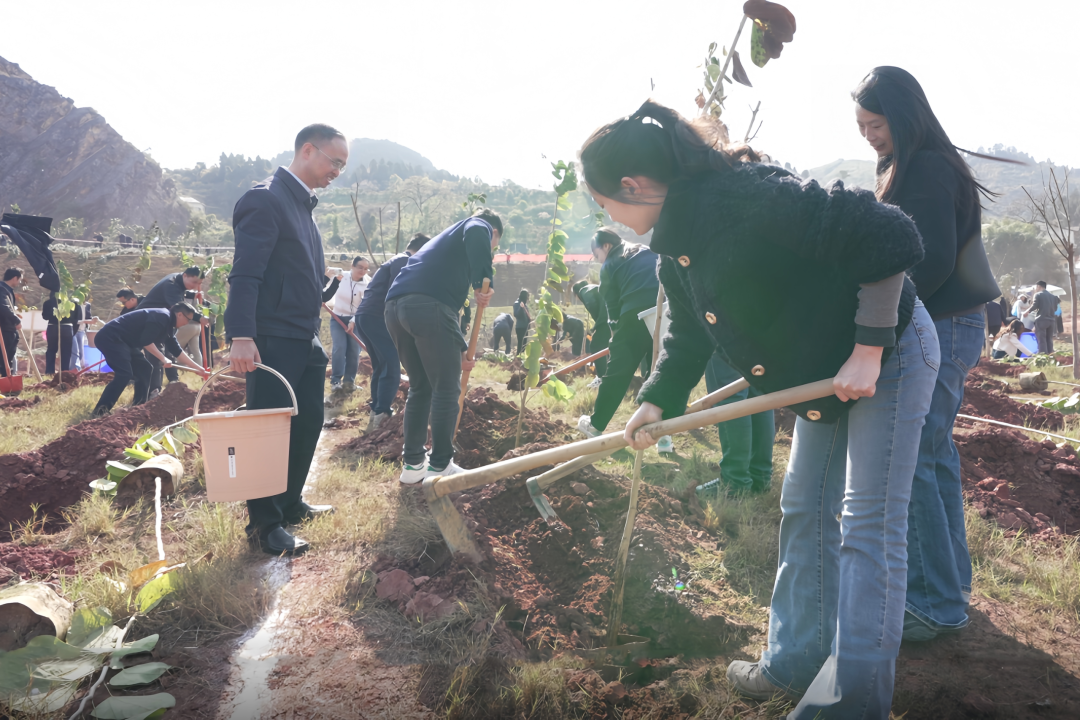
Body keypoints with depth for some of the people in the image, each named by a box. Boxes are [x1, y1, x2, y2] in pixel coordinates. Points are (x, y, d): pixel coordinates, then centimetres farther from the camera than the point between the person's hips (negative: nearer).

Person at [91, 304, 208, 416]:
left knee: (144, 369, 12)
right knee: (124, 374, -21)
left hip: (121, 341, 11)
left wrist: (199, 369, 21)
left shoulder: (167, 325, 16)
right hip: (110, 337, -11)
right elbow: (146, 341, -23)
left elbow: (177, 351, 20)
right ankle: (100, 411, -19)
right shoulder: (162, 317, -15)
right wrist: (163, 359, -12)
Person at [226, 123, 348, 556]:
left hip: (305, 338, 10)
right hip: (273, 338, -9)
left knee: (308, 423, 14)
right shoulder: (266, 199, -11)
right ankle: (264, 525, 9)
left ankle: (290, 504, 30)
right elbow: (245, 275, -19)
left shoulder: (303, 204, 18)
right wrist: (241, 337, -25)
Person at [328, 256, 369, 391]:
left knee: (354, 351, -4)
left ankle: (349, 380, 9)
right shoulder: (341, 277, -6)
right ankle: (336, 380, -9)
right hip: (338, 318, 0)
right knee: (339, 348, -14)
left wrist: (353, 321, -22)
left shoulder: (366, 285, -8)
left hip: (355, 321, 0)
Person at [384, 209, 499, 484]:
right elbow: (476, 234, -12)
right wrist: (484, 281, -18)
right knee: (446, 389, 4)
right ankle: (439, 466, 10)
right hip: (428, 306, -8)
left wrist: (461, 351, 41)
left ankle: (412, 464, 22)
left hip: (395, 307, 8)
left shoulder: (446, 238, 40)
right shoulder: (482, 226, 17)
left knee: (420, 388, 19)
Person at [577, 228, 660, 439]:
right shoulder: (649, 252, 26)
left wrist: (616, 333, 22)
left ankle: (596, 424, 20)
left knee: (617, 372, 8)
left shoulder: (609, 265, 12)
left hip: (636, 314, -4)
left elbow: (613, 305, 10)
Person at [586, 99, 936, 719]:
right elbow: (689, 334, 10)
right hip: (824, 377, 9)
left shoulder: (753, 197, -30)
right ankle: (798, 664, 28)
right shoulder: (676, 247, 0)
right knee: (805, 511, 14)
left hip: (889, 353, -9)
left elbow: (887, 238, -31)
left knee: (867, 527, -7)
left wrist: (868, 353, -28)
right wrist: (659, 401, -4)